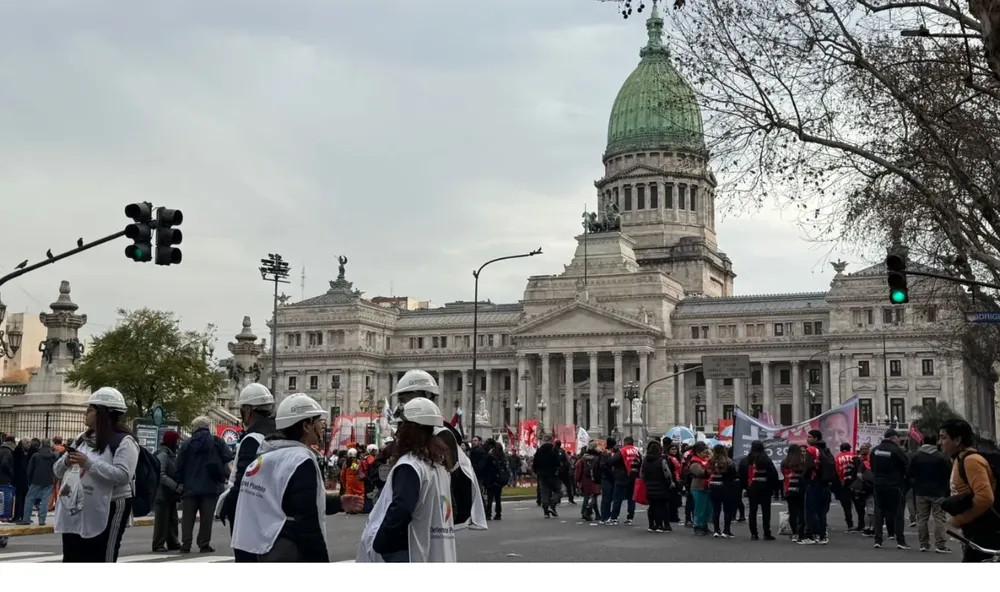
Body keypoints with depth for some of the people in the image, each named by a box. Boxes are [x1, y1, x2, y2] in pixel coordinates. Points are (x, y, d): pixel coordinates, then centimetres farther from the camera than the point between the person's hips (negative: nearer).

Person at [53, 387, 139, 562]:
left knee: (102, 562, -3)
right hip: (75, 512, 8)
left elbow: (123, 475, -23)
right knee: (72, 562, 12)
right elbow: (57, 470, 16)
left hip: (108, 513, -8)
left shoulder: (124, 441, -10)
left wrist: (89, 463, -25)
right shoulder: (82, 439, 14)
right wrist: (67, 462, -7)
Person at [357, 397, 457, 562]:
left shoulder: (410, 466, -16)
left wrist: (378, 544, -16)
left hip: (410, 557, -9)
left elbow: (399, 512, -26)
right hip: (441, 555, 9)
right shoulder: (440, 464, 13)